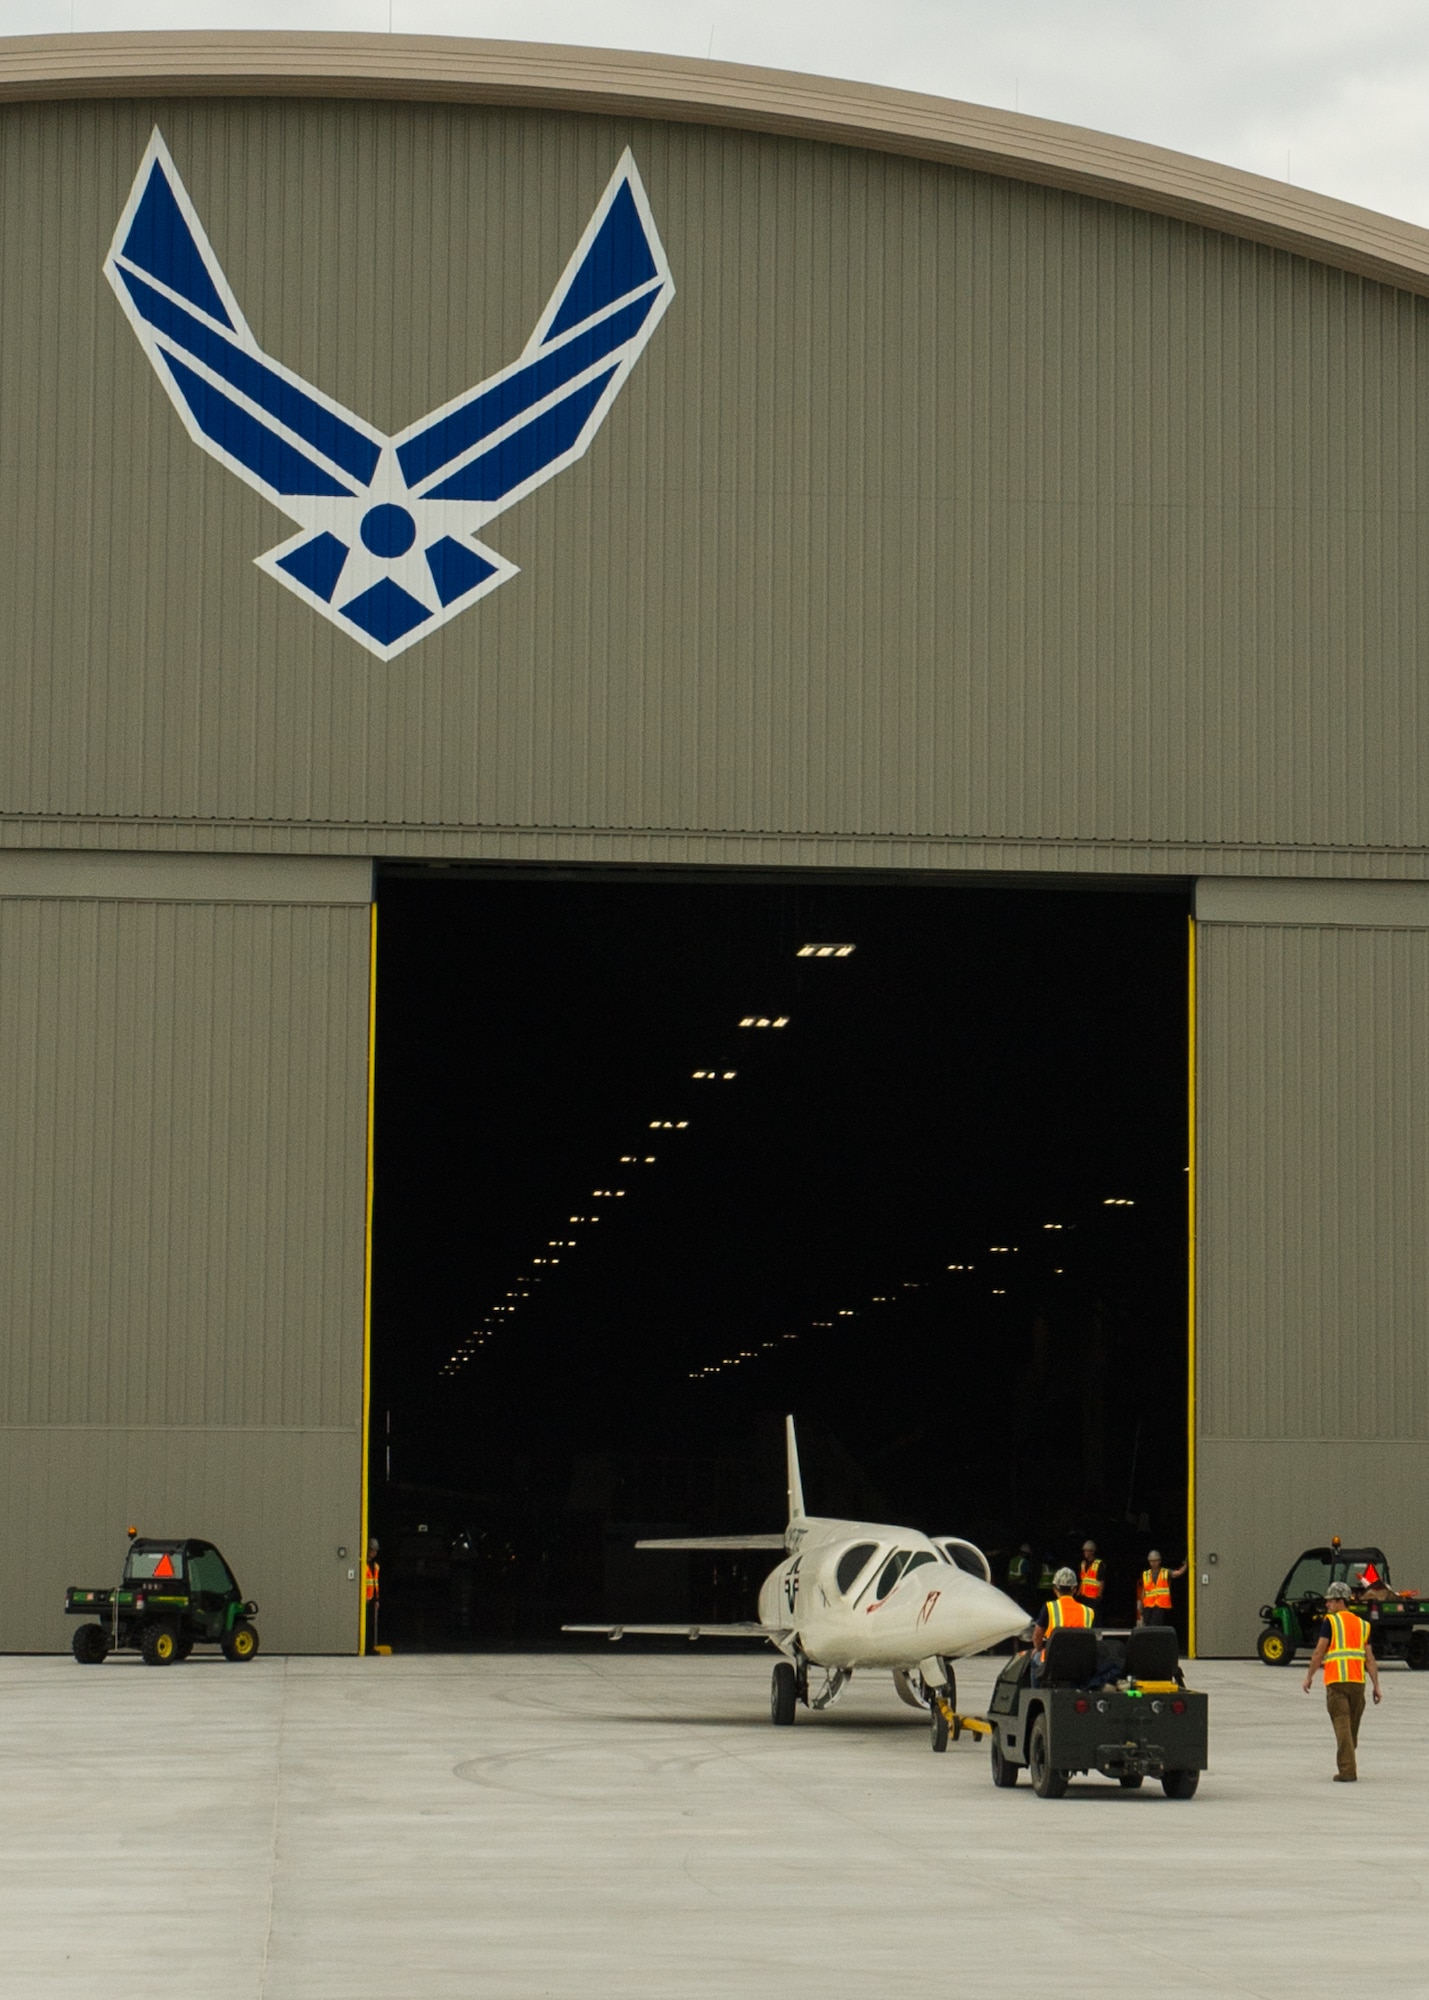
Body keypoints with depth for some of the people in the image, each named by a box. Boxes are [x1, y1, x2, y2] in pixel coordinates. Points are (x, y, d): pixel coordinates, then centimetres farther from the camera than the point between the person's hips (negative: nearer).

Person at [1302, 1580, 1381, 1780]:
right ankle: (1349, 1767, 25)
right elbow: (1370, 1658, 8)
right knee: (1353, 1728, 15)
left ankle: (1347, 1771, -12)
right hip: (1358, 1681, 4)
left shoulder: (1330, 1621, -1)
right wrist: (1376, 1686, 8)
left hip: (1336, 1681, -4)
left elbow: (1319, 1652, -4)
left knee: (1342, 1727, -6)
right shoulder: (1362, 1624, 13)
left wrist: (1309, 1676, 6)